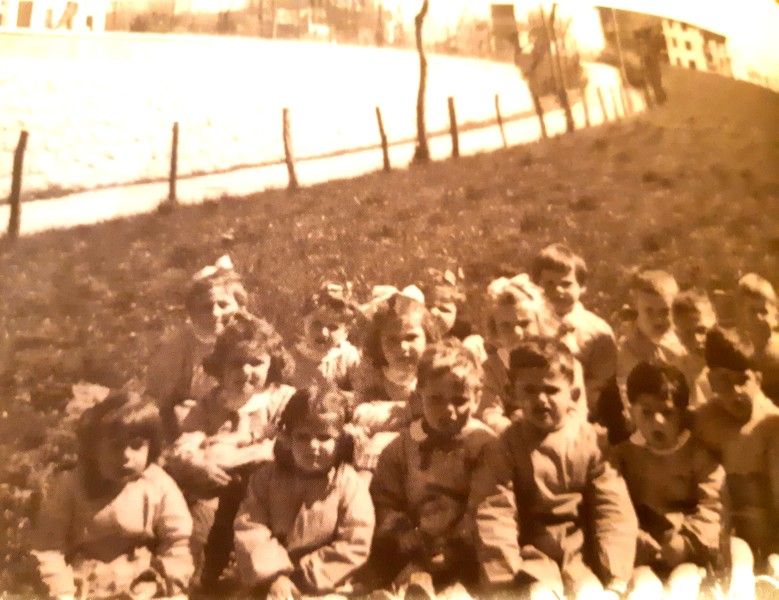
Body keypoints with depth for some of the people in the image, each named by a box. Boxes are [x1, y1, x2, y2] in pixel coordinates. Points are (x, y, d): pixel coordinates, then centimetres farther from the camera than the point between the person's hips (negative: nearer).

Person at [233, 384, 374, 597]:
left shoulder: (349, 483, -9)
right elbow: (249, 529, -6)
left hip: (324, 590, -2)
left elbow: (354, 546, -11)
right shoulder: (267, 476, 0)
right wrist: (273, 576, -17)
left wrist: (300, 579, -11)